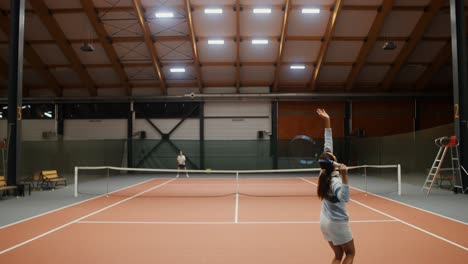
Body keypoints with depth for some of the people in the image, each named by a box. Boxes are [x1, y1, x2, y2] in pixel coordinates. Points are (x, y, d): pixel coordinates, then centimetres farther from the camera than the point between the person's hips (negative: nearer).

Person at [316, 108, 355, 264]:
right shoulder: (335, 180, -26)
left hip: (326, 221, 7)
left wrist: (327, 122, -1)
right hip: (337, 222, -7)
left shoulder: (325, 173, -7)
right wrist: (344, 176, -54)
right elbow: (344, 198, -45)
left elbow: (327, 147, -2)